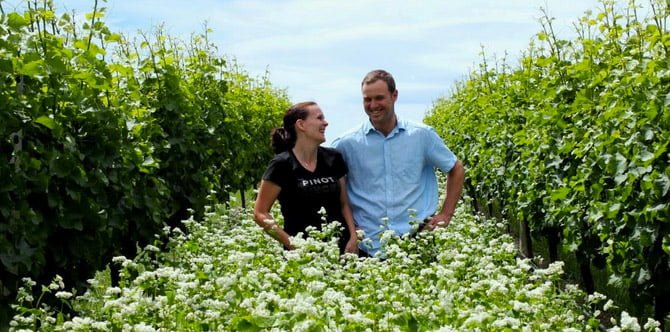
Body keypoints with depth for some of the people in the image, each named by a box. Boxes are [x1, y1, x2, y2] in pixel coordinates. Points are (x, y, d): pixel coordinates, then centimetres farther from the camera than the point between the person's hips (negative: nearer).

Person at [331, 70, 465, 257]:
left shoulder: (422, 135, 2)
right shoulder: (347, 143, 0)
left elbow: (456, 170, 13)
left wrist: (445, 215, 7)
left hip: (417, 242, 0)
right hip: (368, 247, 0)